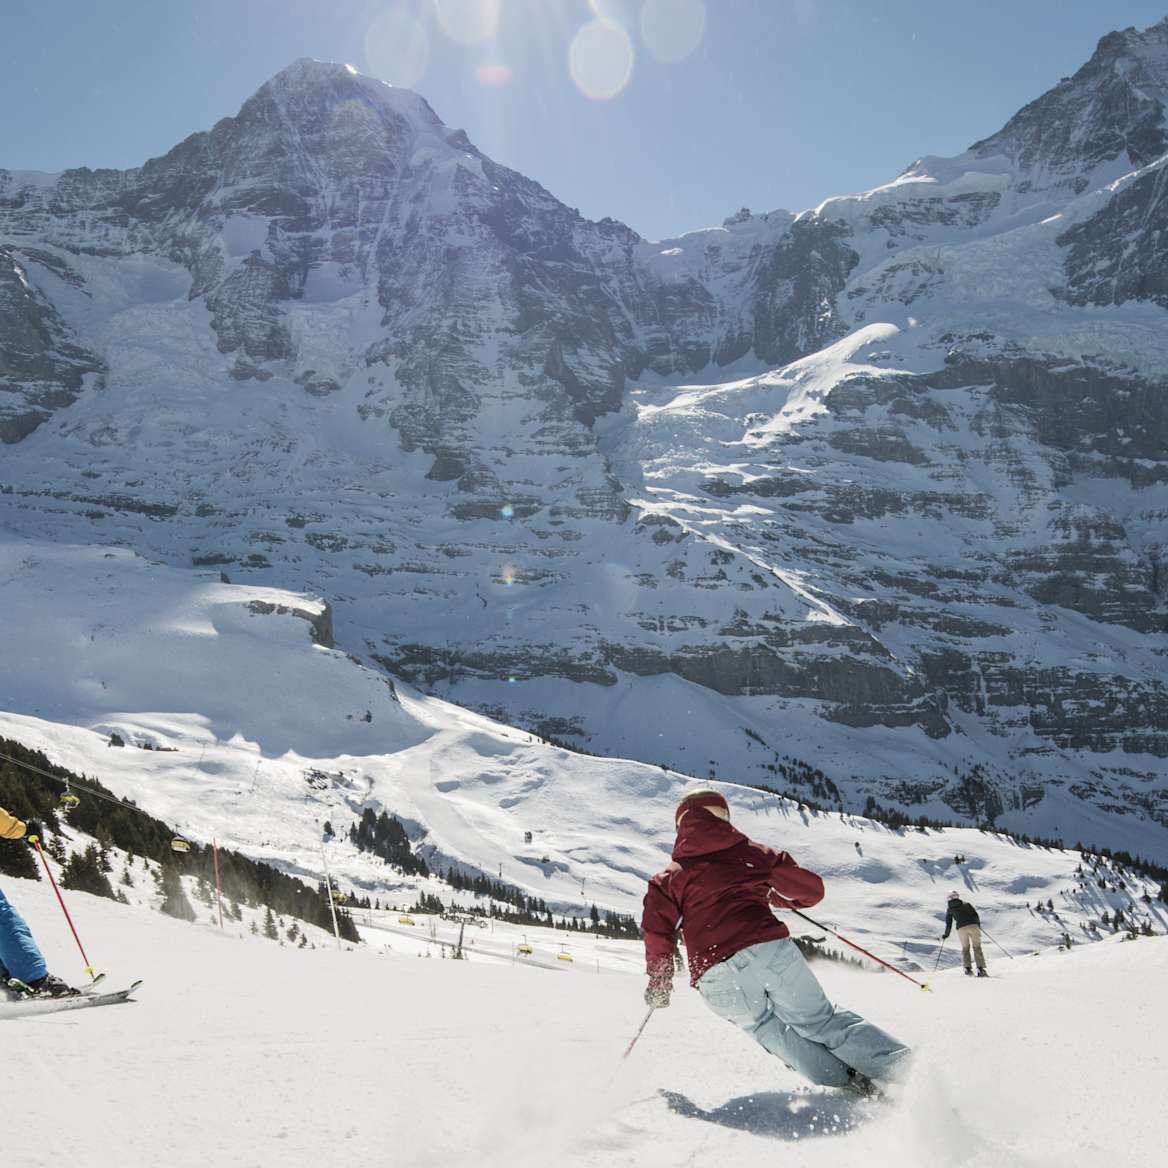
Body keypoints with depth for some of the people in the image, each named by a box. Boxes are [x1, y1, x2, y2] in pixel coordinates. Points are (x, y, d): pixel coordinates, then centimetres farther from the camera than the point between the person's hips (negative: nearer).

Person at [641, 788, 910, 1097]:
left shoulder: (670, 877, 20)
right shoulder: (751, 853, 20)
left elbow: (657, 929, 4)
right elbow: (811, 889, 20)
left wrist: (658, 984, 17)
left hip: (716, 978, 0)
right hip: (770, 952, 0)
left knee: (770, 1030, 21)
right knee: (821, 1020, 12)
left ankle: (847, 1084, 9)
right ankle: (900, 1069, 2)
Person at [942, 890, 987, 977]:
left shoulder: (950, 909, 16)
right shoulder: (966, 903, 17)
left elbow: (948, 923, 16)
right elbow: (975, 914, 12)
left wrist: (946, 935, 28)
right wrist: (978, 925, 26)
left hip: (961, 928, 0)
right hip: (973, 925, 0)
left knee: (965, 948, 15)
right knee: (977, 947, 5)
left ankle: (968, 969, 3)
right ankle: (981, 969, -6)